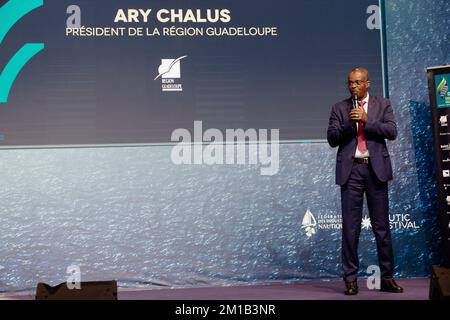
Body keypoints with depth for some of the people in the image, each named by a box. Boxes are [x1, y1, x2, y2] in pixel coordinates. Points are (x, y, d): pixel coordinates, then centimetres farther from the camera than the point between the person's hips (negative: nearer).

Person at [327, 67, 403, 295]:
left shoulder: (382, 105, 9)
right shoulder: (339, 108, 10)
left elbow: (392, 132, -4)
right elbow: (332, 139, 3)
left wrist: (366, 120, -13)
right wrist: (348, 124, -13)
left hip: (375, 169, 0)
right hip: (350, 169, 0)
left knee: (382, 225, 4)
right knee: (350, 226, 1)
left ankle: (387, 277, 13)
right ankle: (350, 279, 7)